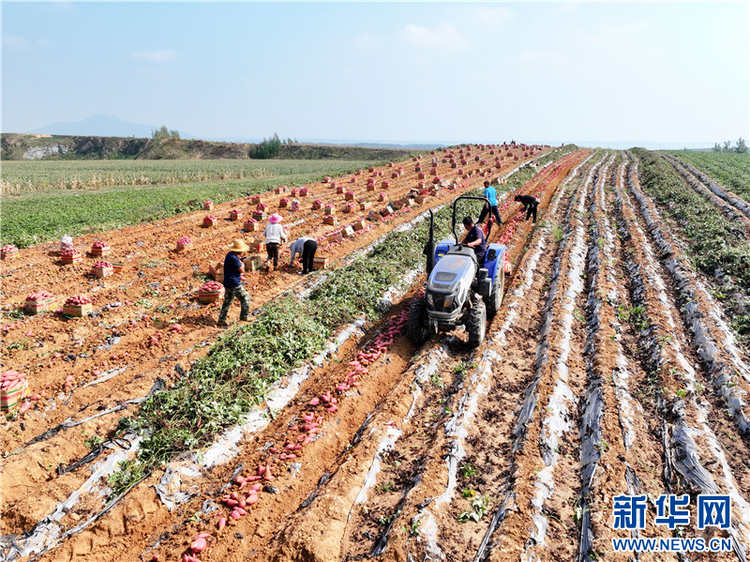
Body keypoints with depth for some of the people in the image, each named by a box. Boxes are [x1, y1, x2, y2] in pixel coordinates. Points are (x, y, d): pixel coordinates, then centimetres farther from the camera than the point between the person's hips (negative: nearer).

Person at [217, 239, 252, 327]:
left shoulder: (230, 254, 10)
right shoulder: (233, 258, -23)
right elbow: (241, 270, -16)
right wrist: (242, 264, 4)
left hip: (228, 283, 10)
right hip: (234, 284, -10)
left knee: (227, 301, 15)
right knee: (245, 298, 5)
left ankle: (221, 320, 17)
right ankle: (244, 316, 13)